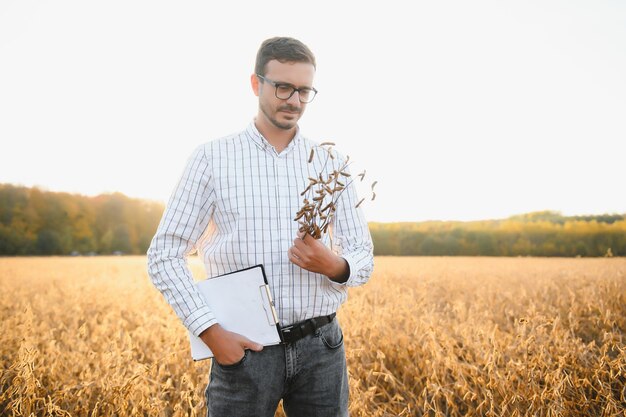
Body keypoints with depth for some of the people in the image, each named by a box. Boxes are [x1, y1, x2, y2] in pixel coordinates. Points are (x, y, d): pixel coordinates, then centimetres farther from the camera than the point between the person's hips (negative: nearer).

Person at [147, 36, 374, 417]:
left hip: (320, 347, 3)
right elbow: (164, 256, -3)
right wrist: (211, 332, -12)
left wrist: (333, 265, -14)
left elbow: (363, 260, 9)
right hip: (244, 347, -2)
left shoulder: (331, 164, 6)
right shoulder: (213, 158, -1)